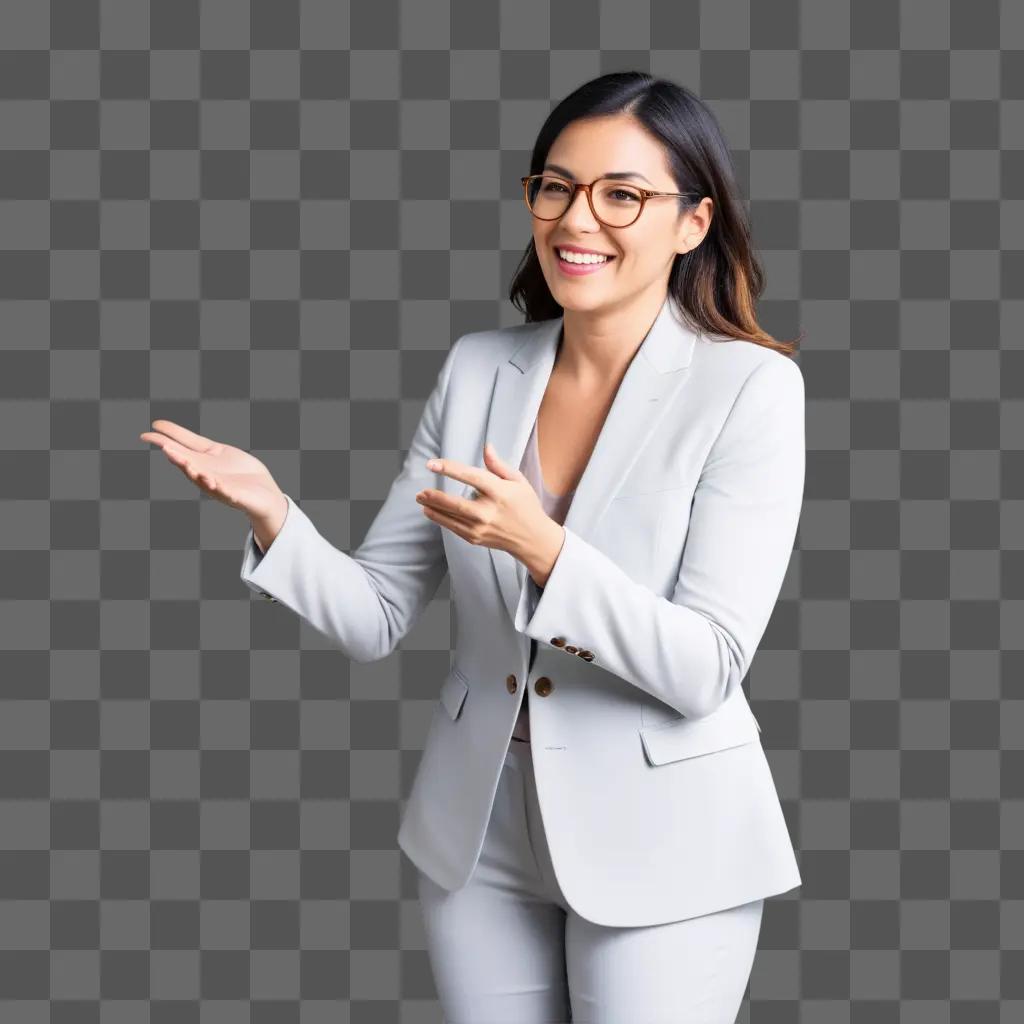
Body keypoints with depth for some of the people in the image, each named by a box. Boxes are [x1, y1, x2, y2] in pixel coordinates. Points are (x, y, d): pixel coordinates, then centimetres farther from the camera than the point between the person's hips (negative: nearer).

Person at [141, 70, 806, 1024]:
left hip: (657, 842, -4)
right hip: (475, 833, 4)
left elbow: (705, 668, -18)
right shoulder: (477, 368, 0)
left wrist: (542, 549, -31)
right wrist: (272, 514, -18)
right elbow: (374, 619, 0)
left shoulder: (748, 386, -13)